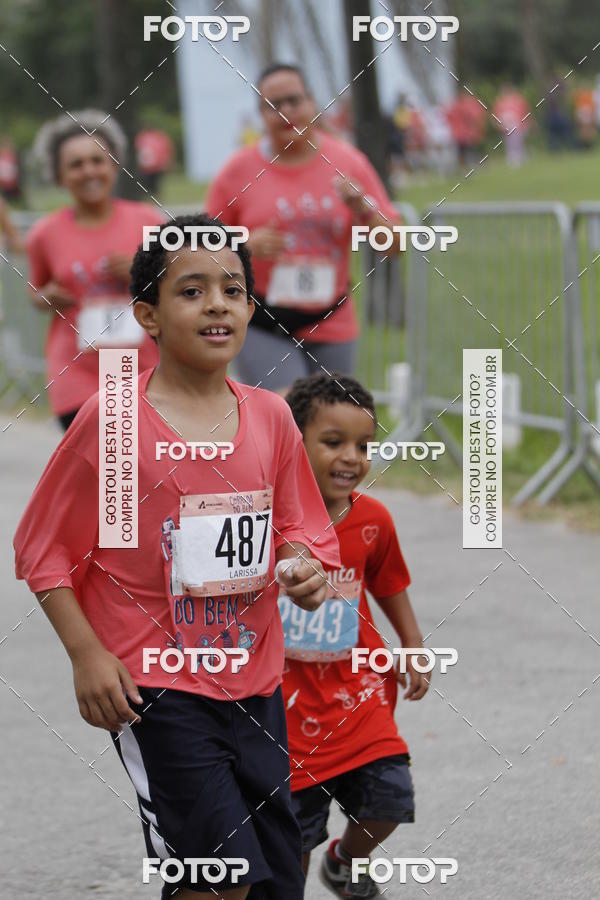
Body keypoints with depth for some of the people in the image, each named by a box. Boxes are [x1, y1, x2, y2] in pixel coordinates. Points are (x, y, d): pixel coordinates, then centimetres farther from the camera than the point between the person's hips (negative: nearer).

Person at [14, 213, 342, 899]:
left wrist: (303, 567, -7)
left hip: (253, 681, 5)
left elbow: (295, 527, 16)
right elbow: (44, 547, -4)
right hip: (152, 685, -5)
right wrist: (86, 654, -12)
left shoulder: (270, 417, 4)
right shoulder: (112, 419, -10)